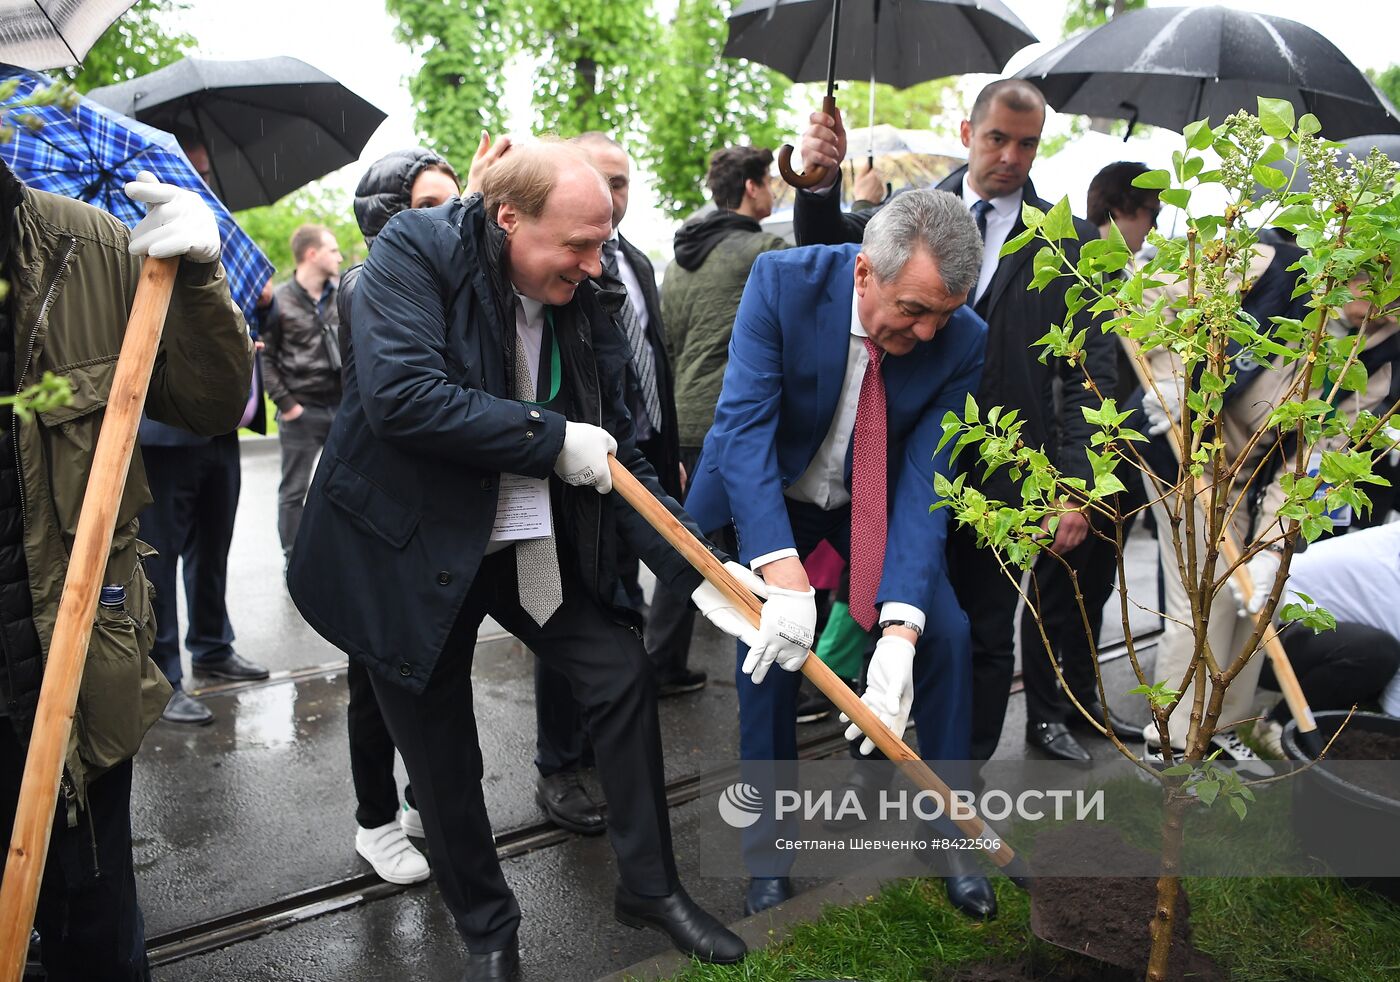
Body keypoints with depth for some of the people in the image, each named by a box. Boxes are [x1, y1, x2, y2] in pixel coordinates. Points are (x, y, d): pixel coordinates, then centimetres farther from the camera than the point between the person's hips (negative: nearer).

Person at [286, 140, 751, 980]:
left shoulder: (583, 308, -4)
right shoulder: (415, 250, -17)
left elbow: (620, 459, -2)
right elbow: (400, 395, -32)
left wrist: (699, 572, -12)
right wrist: (553, 439, -26)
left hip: (530, 544, 4)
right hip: (410, 546, -4)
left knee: (625, 674, -1)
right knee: (441, 754, 7)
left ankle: (650, 885, 21)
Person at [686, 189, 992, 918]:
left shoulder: (961, 341, -22)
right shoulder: (783, 281, -28)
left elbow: (925, 478, -25)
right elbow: (745, 422, -34)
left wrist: (900, 628, -37)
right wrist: (784, 574, -46)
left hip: (877, 499, 2)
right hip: (769, 492, -1)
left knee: (946, 635, -10)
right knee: (770, 649, -13)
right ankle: (770, 843, 10)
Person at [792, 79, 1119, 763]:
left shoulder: (1071, 241, 2)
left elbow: (1089, 373, -2)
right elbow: (828, 246, -7)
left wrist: (1076, 486, -9)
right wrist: (822, 184, -29)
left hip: (1004, 480, -1)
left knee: (986, 641, 10)